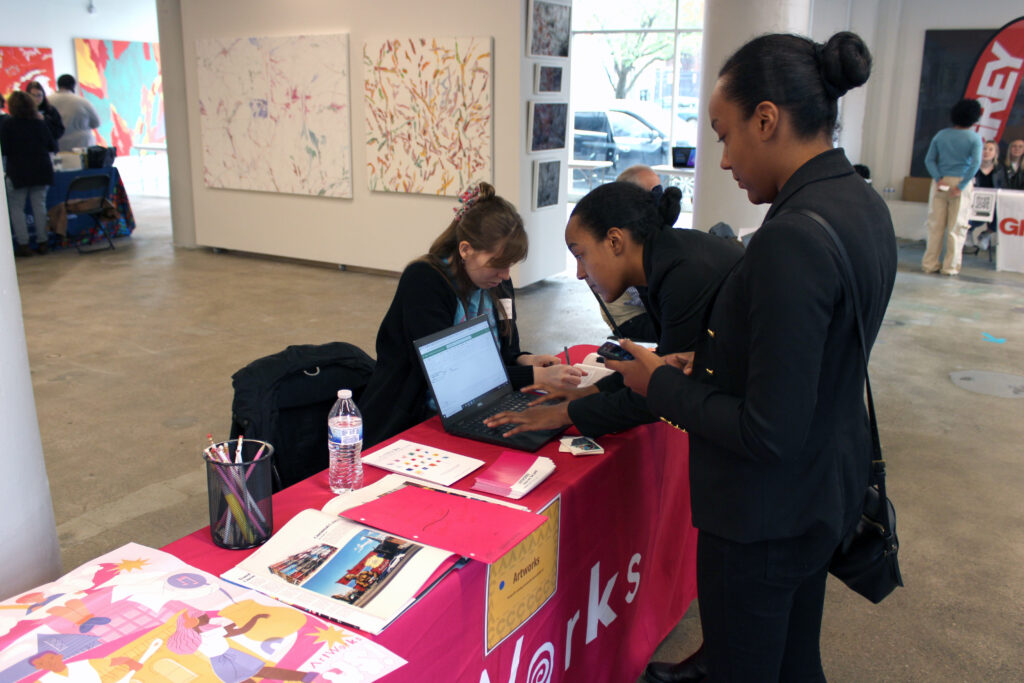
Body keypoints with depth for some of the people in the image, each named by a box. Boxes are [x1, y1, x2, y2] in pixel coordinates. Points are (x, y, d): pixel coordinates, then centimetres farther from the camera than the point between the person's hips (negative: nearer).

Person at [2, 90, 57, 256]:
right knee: (39, 206, 9)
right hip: (42, 170, 4)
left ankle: (23, 244, 0)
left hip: (18, 172, -3)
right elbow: (53, 147, 8)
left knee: (16, 208, 4)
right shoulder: (40, 124, 3)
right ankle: (43, 242, 10)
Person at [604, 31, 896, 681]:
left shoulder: (792, 239, -30)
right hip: (827, 494, 9)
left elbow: (769, 434, -27)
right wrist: (706, 363, 8)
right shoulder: (863, 205, 1)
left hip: (765, 517, -9)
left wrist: (661, 383, -14)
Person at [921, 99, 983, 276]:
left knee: (936, 225, 6)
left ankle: (929, 264, 6)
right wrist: (961, 186, -13)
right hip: (961, 182, -3)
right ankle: (950, 266, 2)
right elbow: (975, 163, -13)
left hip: (941, 182, 3)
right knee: (956, 226, 2)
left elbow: (929, 159, 0)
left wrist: (939, 179, -7)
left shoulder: (941, 135, 7)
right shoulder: (974, 138, -3)